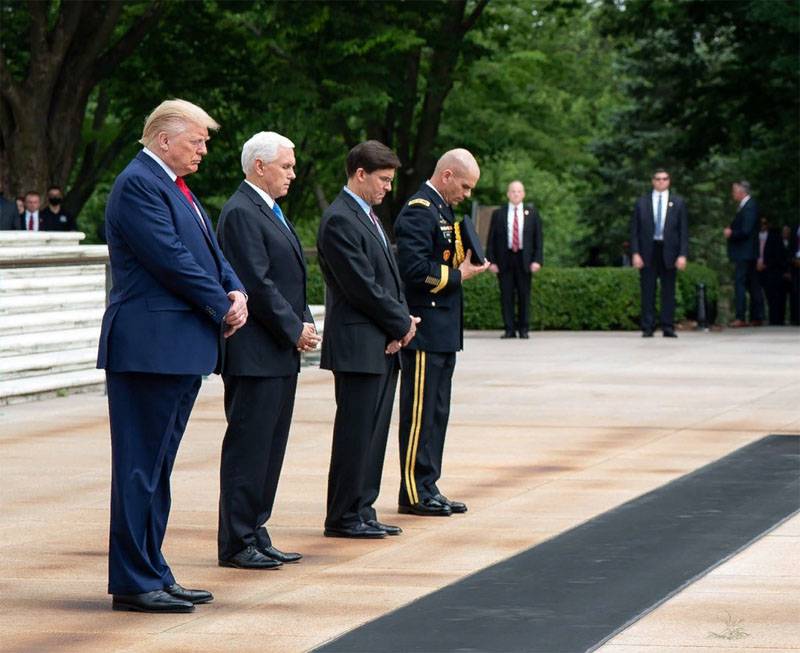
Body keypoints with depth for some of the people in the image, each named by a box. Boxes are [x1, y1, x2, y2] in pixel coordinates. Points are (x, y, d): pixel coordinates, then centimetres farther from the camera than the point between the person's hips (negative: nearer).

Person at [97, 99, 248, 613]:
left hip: (184, 348, 10)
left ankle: (151, 572, 20)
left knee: (157, 467, 14)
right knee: (141, 466, -6)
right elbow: (172, 259, -18)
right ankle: (132, 583, -4)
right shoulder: (138, 184, -12)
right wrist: (223, 306, -9)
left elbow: (211, 253, 19)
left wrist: (236, 292, 0)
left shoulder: (175, 186, 19)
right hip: (150, 348, -10)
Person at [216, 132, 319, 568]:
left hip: (281, 353, 10)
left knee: (268, 447, 12)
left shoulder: (270, 212, 19)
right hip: (254, 354, -10)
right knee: (247, 447, -6)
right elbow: (257, 285, -19)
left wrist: (304, 323, 8)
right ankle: (236, 544, -2)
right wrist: (294, 330, -13)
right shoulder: (241, 213, -13)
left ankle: (254, 535, 17)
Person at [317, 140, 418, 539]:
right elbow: (361, 286, -18)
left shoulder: (368, 217, 18)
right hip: (358, 346, -10)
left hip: (383, 345, 10)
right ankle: (343, 517, 1)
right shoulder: (339, 221, -14)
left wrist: (402, 321, 0)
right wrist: (402, 324, -8)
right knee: (355, 433, -5)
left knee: (372, 434, 11)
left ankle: (361, 512, 17)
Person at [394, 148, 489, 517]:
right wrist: (458, 275, -14)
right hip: (425, 331, -10)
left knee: (436, 413, 12)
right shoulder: (419, 211, -14)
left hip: (443, 331, 10)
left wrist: (467, 262, 6)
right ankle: (414, 494, -1)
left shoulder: (442, 210, 18)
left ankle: (427, 488, 17)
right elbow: (414, 269, -23)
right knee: (419, 413, -5)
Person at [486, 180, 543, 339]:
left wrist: (537, 260, -4)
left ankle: (523, 329, 8)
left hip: (524, 260, 0)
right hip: (504, 259, 0)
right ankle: (509, 329, 3)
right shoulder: (498, 214, 7)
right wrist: (491, 261, -3)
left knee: (524, 296, 1)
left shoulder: (532, 213, 9)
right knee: (506, 296, -1)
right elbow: (491, 239, 6)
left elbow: (538, 238, 6)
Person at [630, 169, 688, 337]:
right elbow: (634, 230, 6)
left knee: (668, 291, 2)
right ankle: (647, 328, 2)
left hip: (669, 251, 0)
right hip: (648, 250, 0)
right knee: (648, 292, -1)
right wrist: (635, 253, -4)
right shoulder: (641, 203, 8)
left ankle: (668, 328, 5)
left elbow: (684, 230, 4)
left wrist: (683, 254, -5)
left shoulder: (678, 202, 7)